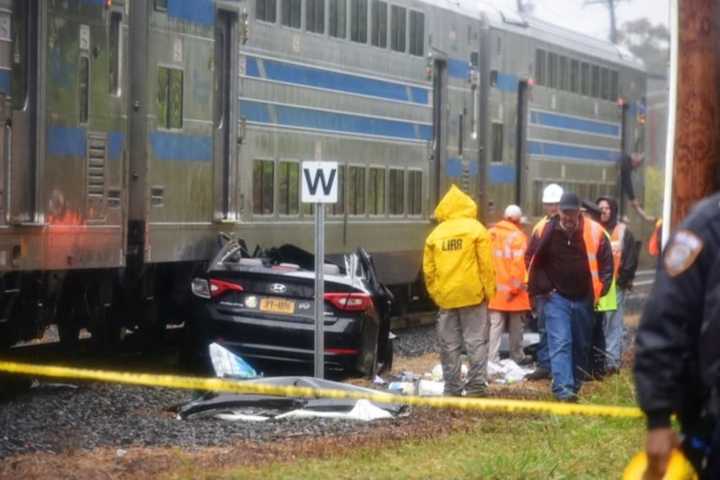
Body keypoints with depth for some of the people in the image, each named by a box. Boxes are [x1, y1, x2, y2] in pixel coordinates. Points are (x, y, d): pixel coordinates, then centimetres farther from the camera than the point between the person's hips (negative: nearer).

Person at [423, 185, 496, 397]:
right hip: (472, 294, -3)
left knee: (449, 344, 7)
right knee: (476, 341, 0)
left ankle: (452, 388, 7)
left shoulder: (435, 234, 7)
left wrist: (435, 293, 13)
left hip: (445, 297, 3)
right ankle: (475, 386, -6)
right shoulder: (476, 229, -1)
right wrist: (488, 291, 1)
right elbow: (486, 265, -5)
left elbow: (428, 269, 6)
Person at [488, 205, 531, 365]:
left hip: (495, 288, 5)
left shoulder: (491, 234, 7)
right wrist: (517, 286, -13)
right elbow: (519, 262, -18)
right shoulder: (517, 236, -11)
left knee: (495, 325, 5)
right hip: (512, 289, -5)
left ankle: (492, 358, -2)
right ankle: (517, 357, 19)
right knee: (516, 326, 10)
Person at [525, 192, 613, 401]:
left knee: (582, 345, 12)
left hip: (584, 298, 2)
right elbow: (533, 260, 4)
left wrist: (600, 288, -4)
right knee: (560, 343, -14)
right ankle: (563, 389, -23)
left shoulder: (594, 232, -6)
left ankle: (575, 385, 26)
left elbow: (606, 262, 3)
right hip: (556, 297, -2)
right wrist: (543, 287, -3)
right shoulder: (545, 231, -6)